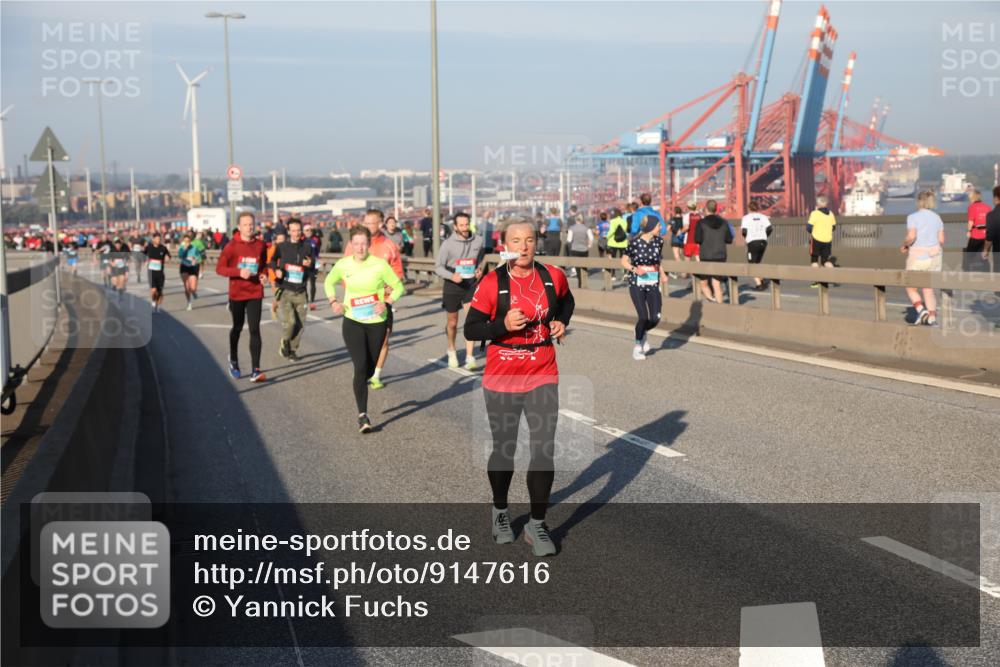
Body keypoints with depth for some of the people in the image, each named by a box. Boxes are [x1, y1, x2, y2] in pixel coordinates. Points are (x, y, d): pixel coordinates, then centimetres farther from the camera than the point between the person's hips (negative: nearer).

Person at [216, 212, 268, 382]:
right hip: (237, 293, -1)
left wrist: (263, 275, -5)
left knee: (255, 330, -9)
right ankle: (233, 360, 41)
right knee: (237, 328, 16)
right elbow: (219, 268, -8)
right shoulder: (232, 246, -6)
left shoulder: (260, 245, 2)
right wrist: (239, 272, -22)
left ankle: (255, 370, -10)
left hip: (255, 294, 1)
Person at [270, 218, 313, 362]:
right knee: (289, 321, -17)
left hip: (300, 292, 3)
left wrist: (309, 264, -11)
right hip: (285, 290, -3)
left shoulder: (307, 247, 5)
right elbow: (271, 261, 12)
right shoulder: (281, 247, 0)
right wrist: (276, 269, -9)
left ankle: (292, 349, 23)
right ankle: (284, 342, 12)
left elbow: (313, 268, 12)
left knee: (300, 324, 3)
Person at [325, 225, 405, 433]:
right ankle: (362, 414, -7)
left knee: (370, 368, 13)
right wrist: (333, 302, -2)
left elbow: (398, 287, -1)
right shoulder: (342, 265, -5)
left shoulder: (380, 264, -11)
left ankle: (359, 388, 49)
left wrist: (386, 303, -18)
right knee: (361, 367, -14)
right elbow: (329, 282, 15)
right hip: (352, 322, 0)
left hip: (377, 322, 0)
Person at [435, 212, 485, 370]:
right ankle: (452, 351, 38)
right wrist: (451, 275, -24)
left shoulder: (478, 240, -2)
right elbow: (438, 266, -8)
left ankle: (470, 357, -11)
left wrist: (480, 270, -1)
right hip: (452, 285, -1)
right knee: (452, 322, 13)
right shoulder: (448, 244, -11)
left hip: (471, 284, 1)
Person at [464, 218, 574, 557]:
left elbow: (566, 301, 23)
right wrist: (504, 325, -24)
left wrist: (561, 322, 4)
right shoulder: (492, 284, -9)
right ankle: (500, 510, 37)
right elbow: (470, 329, -9)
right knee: (503, 450, 12)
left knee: (544, 450, -5)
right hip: (501, 380, -1)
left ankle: (537, 524, 7)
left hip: (543, 378, 2)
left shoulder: (553, 277, 0)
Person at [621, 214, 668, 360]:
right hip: (637, 284, -4)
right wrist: (634, 269, -19)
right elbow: (624, 261, -1)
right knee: (643, 317, -11)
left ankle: (643, 333, 31)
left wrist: (662, 273, 4)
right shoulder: (635, 242, -10)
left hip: (653, 284, 4)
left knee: (655, 318, -4)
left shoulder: (659, 241, 3)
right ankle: (637, 347, 14)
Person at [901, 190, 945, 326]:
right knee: (928, 289, 10)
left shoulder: (913, 217, -10)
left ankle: (921, 310, -10)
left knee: (911, 288, 10)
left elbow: (911, 236, -21)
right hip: (934, 256, 5)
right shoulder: (937, 217, 5)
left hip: (917, 257, -5)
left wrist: (904, 245, -3)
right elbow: (941, 240, 4)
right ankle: (932, 318, 2)